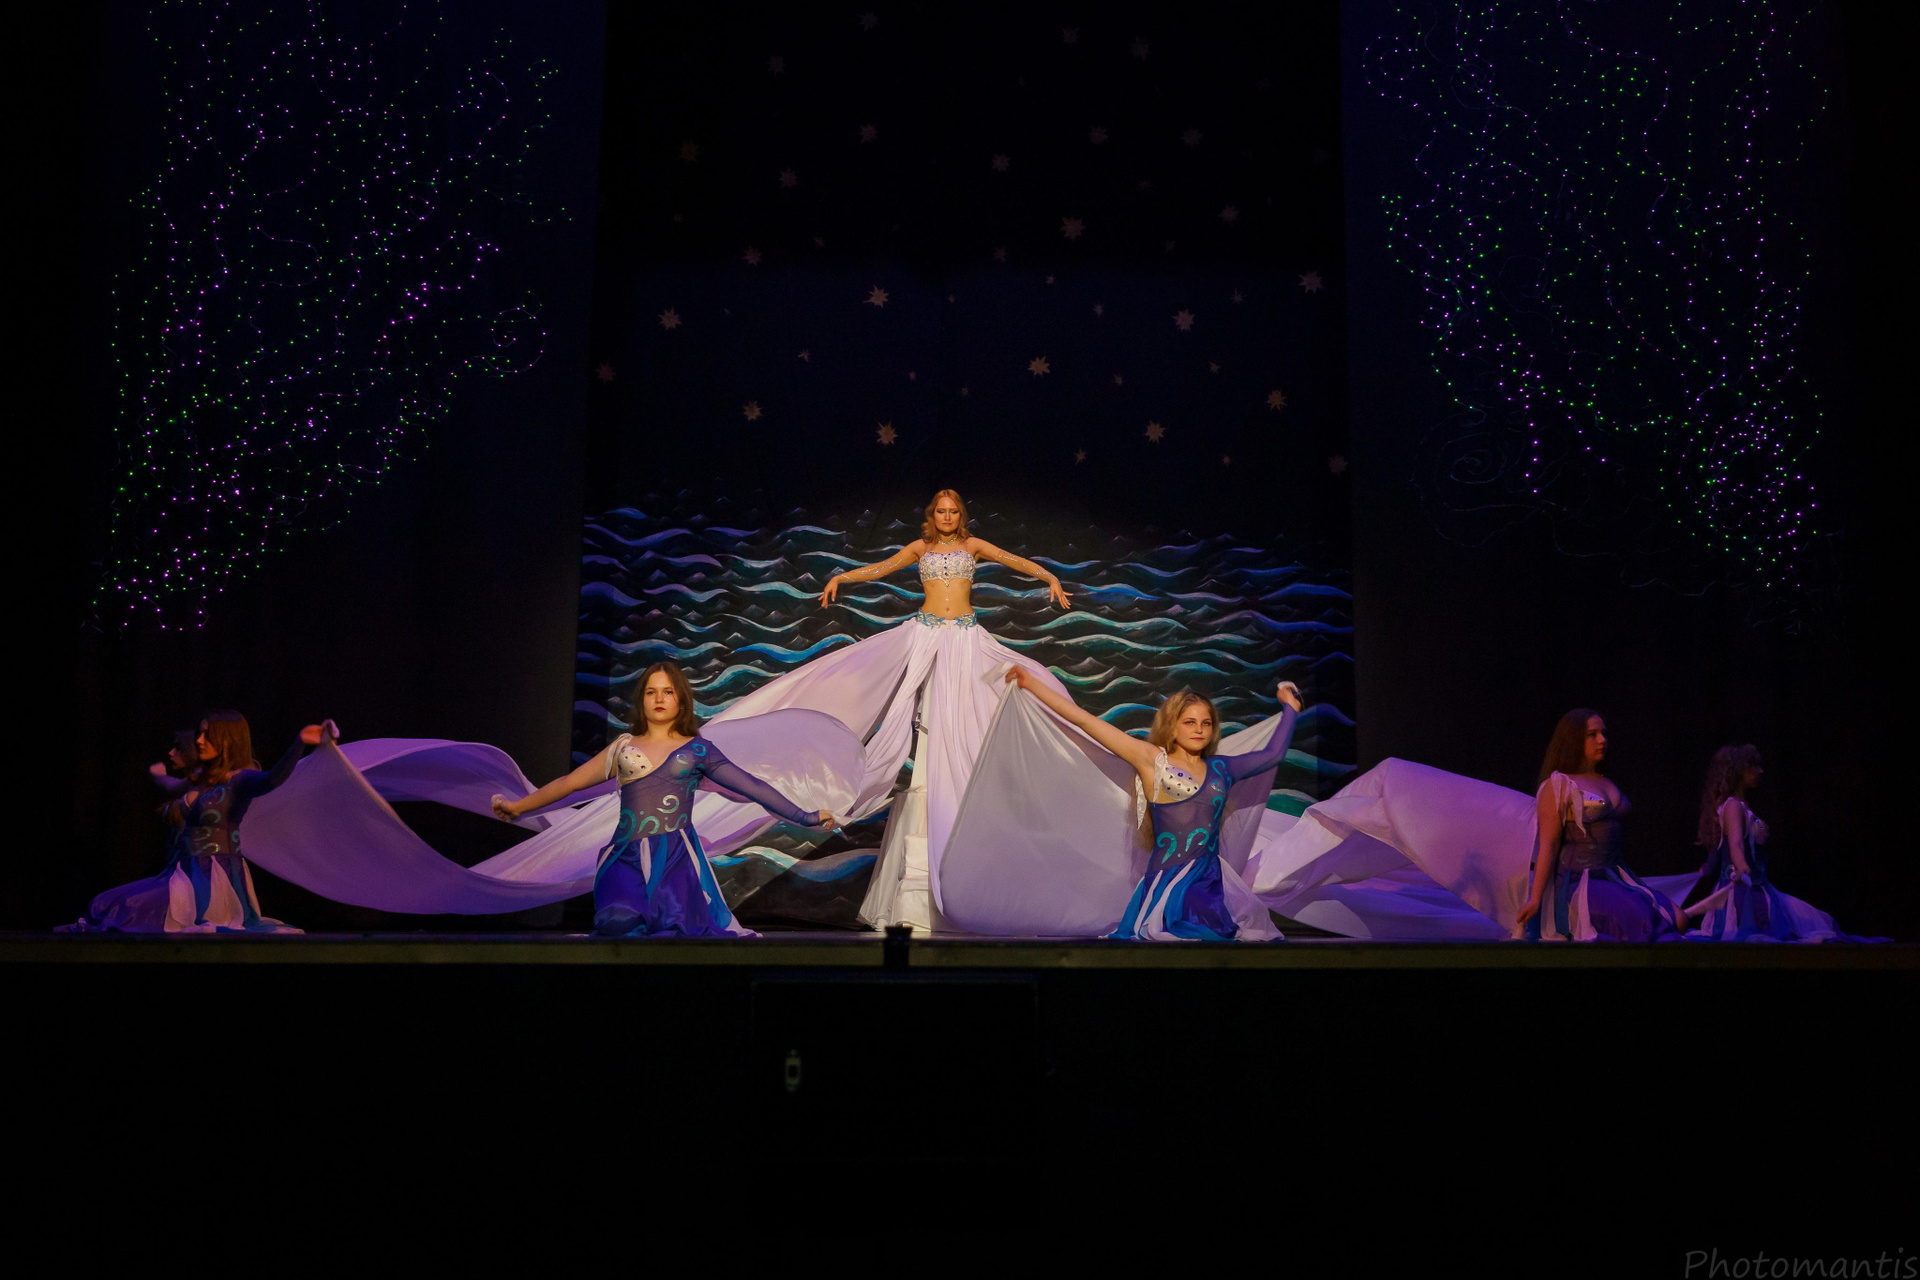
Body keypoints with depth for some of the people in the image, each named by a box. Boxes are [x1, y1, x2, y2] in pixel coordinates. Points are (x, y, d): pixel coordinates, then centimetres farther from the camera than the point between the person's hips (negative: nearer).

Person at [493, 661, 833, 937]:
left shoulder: (697, 749, 13)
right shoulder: (623, 746, 16)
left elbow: (750, 786, 10)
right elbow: (569, 782, 24)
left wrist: (804, 817, 5)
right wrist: (519, 806, 28)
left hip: (677, 858, 0)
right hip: (627, 858, 1)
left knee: (678, 930, -24)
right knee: (622, 922, -27)